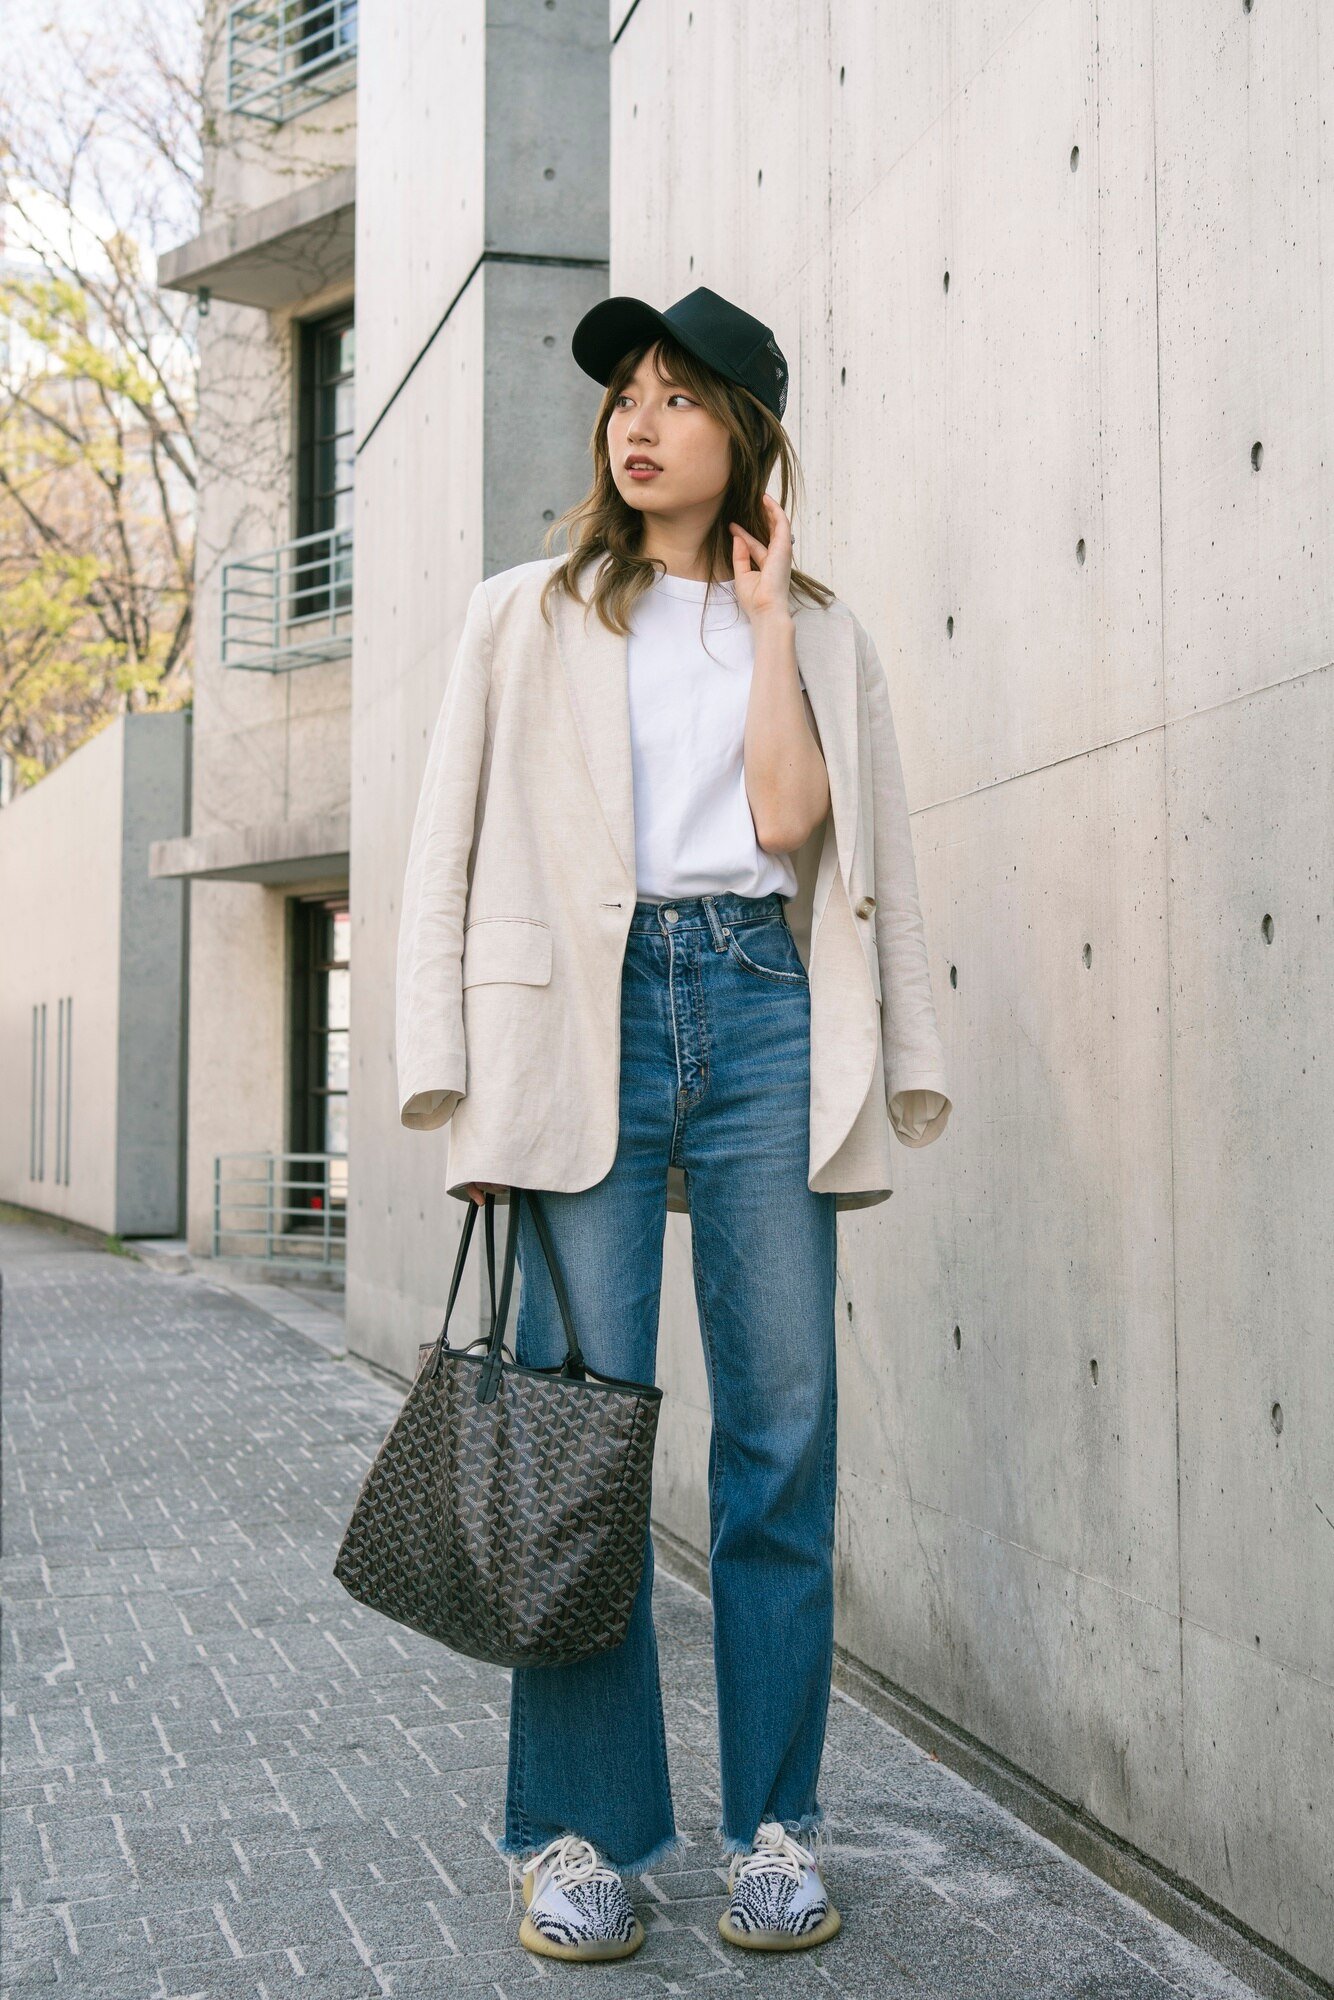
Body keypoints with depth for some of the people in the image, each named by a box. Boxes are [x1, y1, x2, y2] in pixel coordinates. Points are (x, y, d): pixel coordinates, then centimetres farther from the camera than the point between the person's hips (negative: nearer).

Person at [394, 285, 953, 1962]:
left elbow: (790, 818, -2)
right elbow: (448, 852, 8)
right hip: (586, 1011, -1)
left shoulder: (818, 631, 16)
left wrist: (765, 613, 3)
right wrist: (463, 1081, -1)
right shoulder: (525, 617, 14)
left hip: (763, 1011, 1)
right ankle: (579, 1828, 6)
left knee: (783, 1417, -1)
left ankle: (773, 1823, 10)